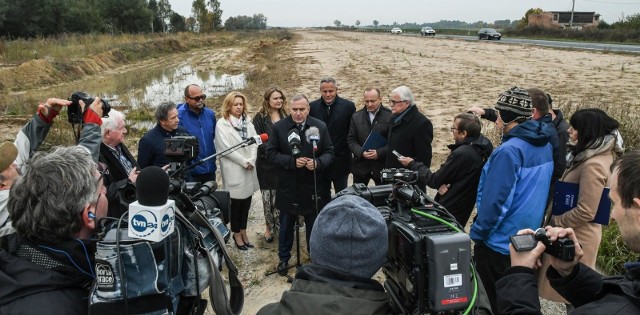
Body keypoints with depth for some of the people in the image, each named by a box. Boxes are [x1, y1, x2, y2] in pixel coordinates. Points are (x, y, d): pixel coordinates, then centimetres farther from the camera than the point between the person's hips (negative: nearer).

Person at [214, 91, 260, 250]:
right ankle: (237, 234, 19)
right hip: (233, 170, -5)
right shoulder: (222, 124, -7)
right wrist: (244, 162, -13)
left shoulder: (248, 122, 10)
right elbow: (226, 148, -13)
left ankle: (243, 231, 25)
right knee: (236, 203, 5)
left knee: (246, 202, 11)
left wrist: (251, 161, -10)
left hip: (249, 169, 5)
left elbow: (254, 142, 5)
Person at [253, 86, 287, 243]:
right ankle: (270, 226, 20)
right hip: (267, 164, -3)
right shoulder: (260, 118, -3)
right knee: (269, 197, 4)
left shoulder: (285, 116, 10)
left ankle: (282, 225, 18)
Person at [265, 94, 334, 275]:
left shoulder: (320, 127, -2)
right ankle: (284, 258, 33)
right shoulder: (279, 127, -5)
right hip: (288, 187, -1)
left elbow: (329, 152, 1)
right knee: (286, 226, 15)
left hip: (313, 187, 1)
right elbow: (271, 153, -6)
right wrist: (292, 161, -19)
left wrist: (318, 163, -20)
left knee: (314, 225, 15)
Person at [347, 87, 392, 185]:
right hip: (361, 165, 2)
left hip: (382, 166, -2)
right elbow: (351, 139, 5)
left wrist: (379, 153, -18)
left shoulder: (390, 116, -5)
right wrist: (361, 153, -12)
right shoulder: (356, 117, 7)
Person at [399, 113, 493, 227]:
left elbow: (434, 181, -18)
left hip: (448, 211, -9)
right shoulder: (482, 146, 0)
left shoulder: (462, 154, -29)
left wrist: (412, 164, -6)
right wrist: (442, 183, -10)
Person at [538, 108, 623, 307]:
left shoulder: (593, 165, -26)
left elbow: (585, 212, -25)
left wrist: (554, 223, -13)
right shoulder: (601, 155, 5)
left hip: (576, 236, -10)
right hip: (579, 233, 10)